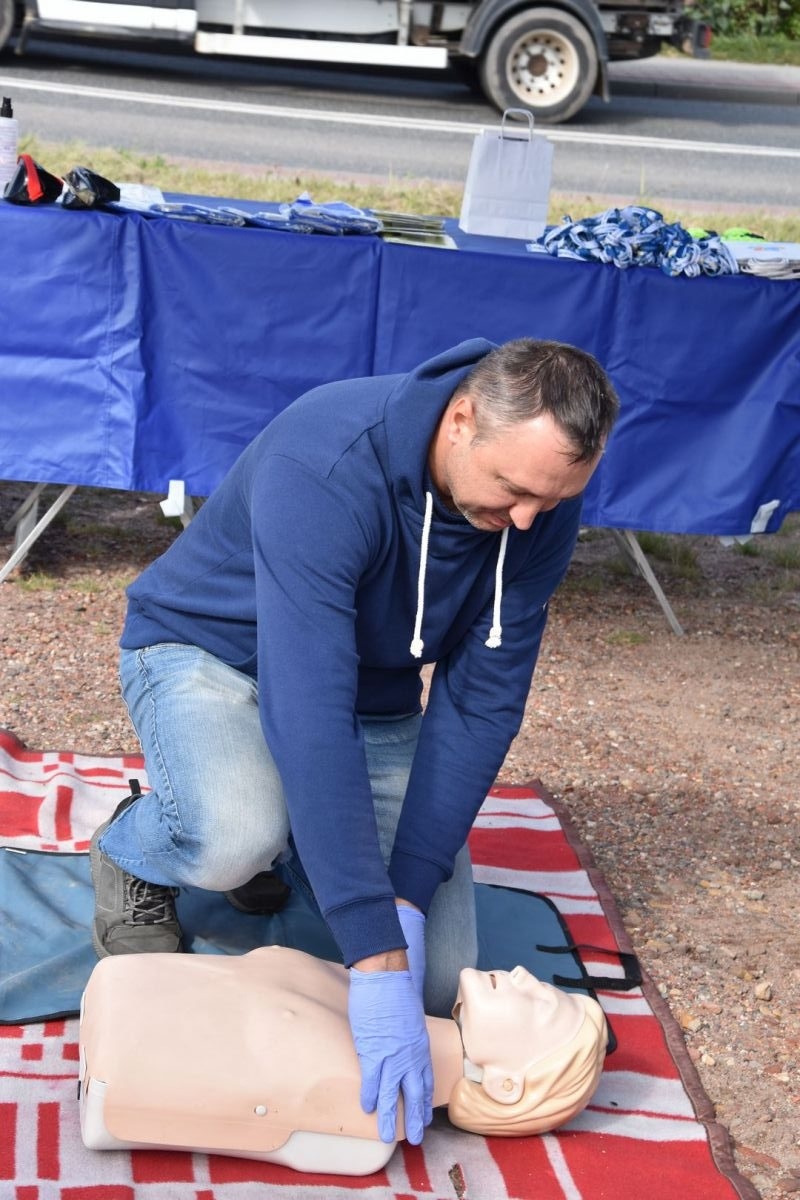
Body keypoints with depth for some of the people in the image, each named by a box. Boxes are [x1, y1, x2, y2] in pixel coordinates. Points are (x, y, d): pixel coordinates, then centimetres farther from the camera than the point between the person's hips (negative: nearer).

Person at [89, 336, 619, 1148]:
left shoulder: (540, 504, -19)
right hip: (208, 653, -4)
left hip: (373, 695, 5)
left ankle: (279, 842, 20)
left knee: (438, 980, -7)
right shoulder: (325, 468, -36)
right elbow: (309, 715, -43)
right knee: (238, 836, -38)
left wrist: (410, 895, -24)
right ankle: (131, 860, -1)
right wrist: (374, 958, -45)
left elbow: (480, 703, -16)